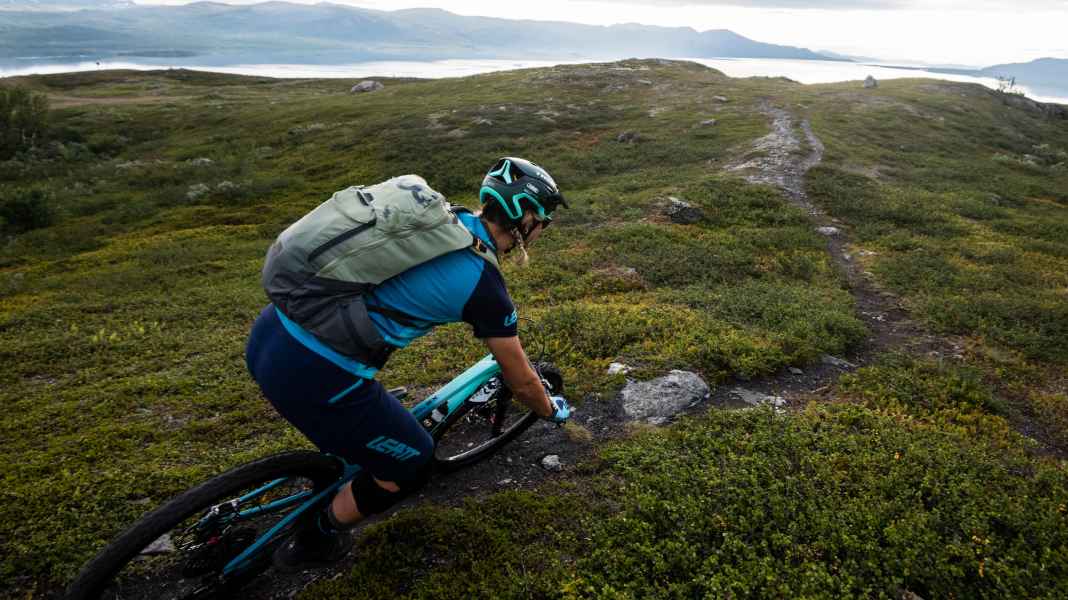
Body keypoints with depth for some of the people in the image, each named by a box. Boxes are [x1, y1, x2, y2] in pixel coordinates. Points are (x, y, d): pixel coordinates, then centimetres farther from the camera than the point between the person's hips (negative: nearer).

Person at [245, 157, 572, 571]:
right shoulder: (484, 284, -8)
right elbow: (521, 381, 5)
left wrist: (501, 331, 47)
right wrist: (553, 411, 28)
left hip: (270, 332, 8)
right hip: (310, 377, -8)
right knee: (413, 464, 16)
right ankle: (311, 543, 34)